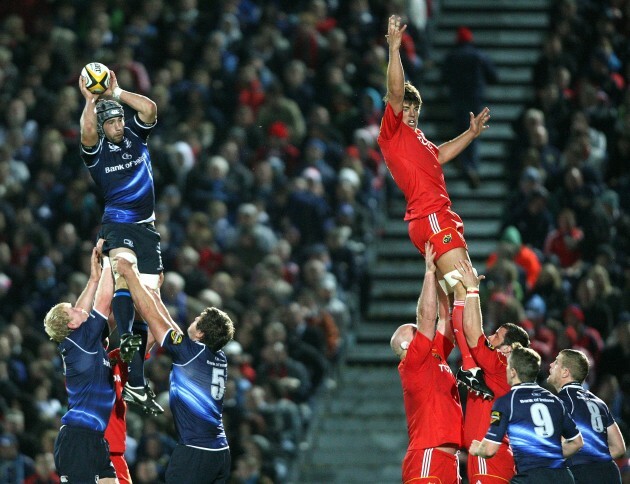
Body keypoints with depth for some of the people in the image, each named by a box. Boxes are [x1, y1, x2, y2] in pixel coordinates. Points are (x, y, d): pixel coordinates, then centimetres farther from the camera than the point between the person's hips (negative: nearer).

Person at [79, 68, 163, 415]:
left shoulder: (136, 137, 11)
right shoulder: (96, 150, -1)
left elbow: (150, 109, -4)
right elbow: (87, 131, -24)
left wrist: (115, 93, -6)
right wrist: (91, 99, -20)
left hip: (146, 227, 4)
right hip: (117, 224, -4)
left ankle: (136, 383, 1)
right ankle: (125, 338, -54)